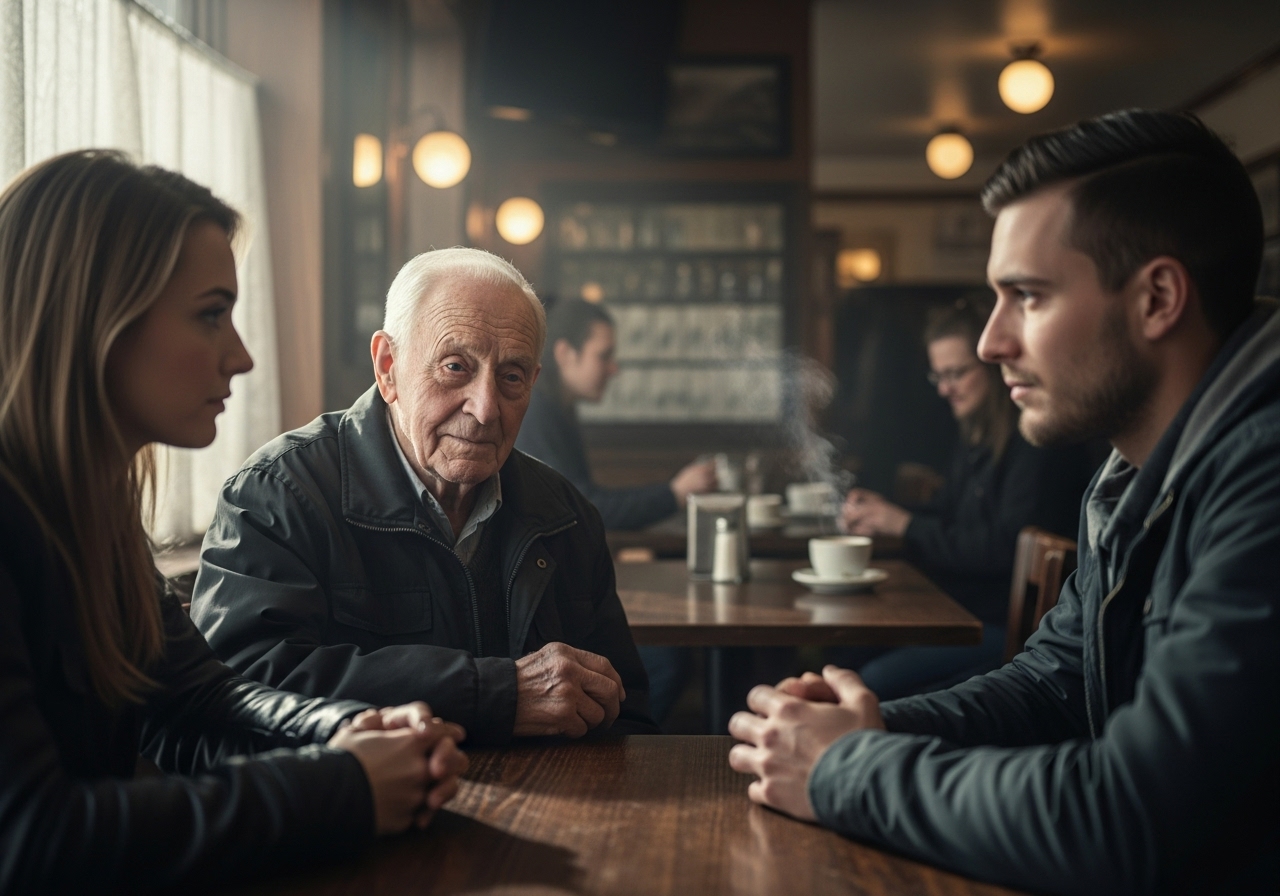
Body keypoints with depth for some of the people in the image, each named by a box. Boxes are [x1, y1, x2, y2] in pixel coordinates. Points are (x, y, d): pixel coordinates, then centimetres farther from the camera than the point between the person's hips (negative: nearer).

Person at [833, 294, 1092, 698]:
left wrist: (904, 523, -16)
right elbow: (944, 517, 19)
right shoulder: (976, 440, 15)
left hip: (1010, 626, -9)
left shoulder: (1040, 441, -15)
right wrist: (880, 512, -1)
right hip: (962, 611, 9)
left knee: (878, 679, -23)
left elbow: (1006, 549, -20)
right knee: (843, 656, -6)